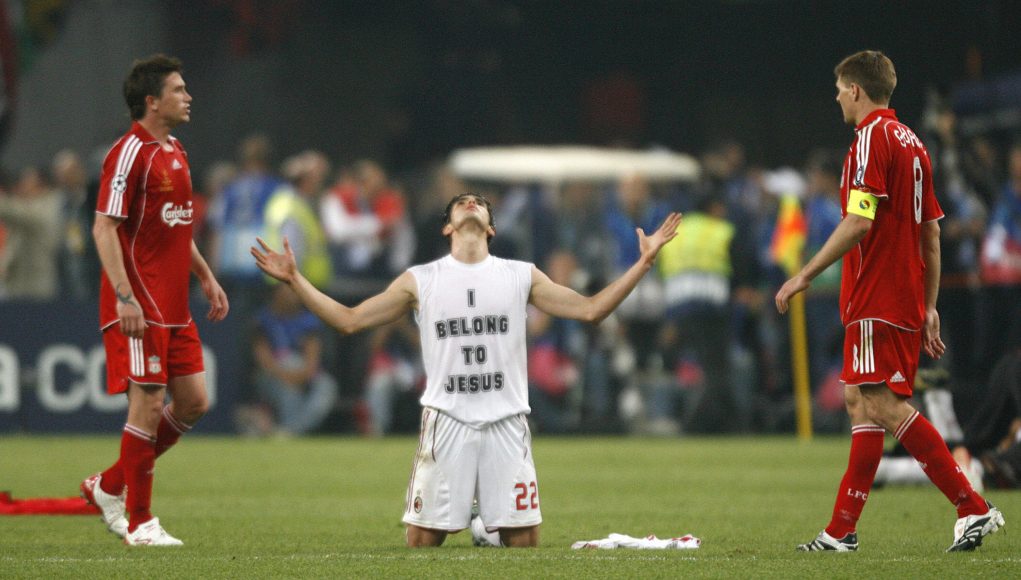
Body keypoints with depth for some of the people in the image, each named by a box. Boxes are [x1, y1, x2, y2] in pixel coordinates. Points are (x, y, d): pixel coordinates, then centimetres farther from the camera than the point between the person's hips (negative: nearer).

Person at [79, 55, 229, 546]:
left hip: (174, 309, 9)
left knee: (193, 402, 8)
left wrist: (206, 278, 21)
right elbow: (104, 228, -16)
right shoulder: (130, 153, -12)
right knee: (148, 405, -7)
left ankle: (109, 486, 20)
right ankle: (139, 523, 1)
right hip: (139, 308, -9)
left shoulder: (174, 153, 16)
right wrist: (124, 297, -23)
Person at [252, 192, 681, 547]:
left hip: (506, 422, 1)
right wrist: (294, 280, 2)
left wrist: (643, 263, 6)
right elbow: (349, 320, 9)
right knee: (422, 537, -5)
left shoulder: (521, 276, 11)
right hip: (446, 421, -1)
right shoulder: (420, 281, 8)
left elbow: (590, 309, 12)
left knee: (524, 538, -4)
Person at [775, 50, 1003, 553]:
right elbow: (932, 233, 18)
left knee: (884, 403, -13)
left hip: (877, 300, -10)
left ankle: (972, 507, -18)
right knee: (859, 400, 12)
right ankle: (842, 529, 13)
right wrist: (929, 309, 21)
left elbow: (860, 221, -20)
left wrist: (805, 276, -16)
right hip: (908, 299, 10)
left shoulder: (872, 137, -10)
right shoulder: (911, 143, 18)